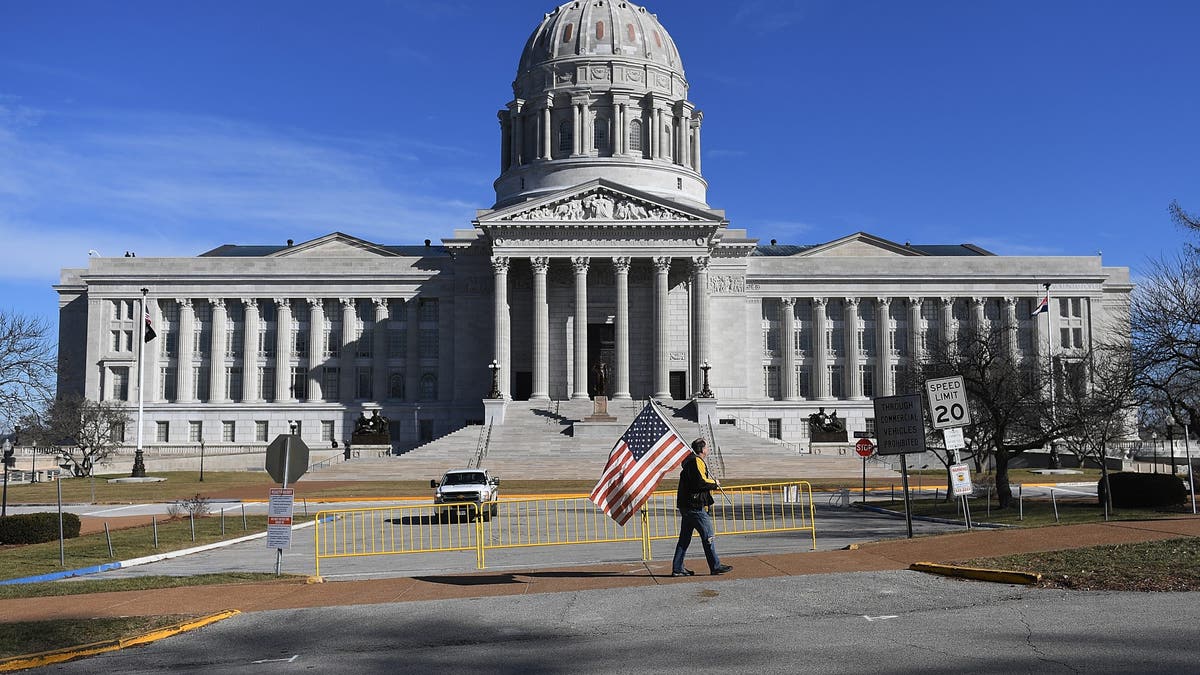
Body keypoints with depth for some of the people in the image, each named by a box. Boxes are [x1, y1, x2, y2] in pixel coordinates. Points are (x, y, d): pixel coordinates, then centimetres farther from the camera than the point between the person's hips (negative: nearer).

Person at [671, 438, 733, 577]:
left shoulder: (689, 461, 20)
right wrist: (714, 483, -6)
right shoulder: (697, 462, -12)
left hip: (685, 506, 10)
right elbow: (701, 481, -22)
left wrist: (711, 483, 11)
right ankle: (715, 566, 1)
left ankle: (677, 568, 11)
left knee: (684, 538, 11)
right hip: (695, 506, -10)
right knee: (708, 536, -3)